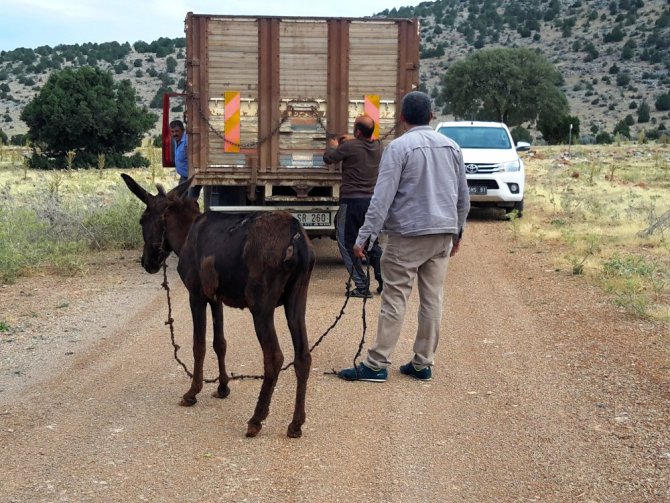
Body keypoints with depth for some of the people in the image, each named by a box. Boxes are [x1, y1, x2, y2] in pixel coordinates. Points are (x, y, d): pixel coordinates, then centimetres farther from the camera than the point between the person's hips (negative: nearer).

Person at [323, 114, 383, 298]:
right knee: (372, 242, 19)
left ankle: (362, 286, 0)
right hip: (372, 199, 6)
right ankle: (384, 281, 19)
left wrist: (333, 146, 19)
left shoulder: (349, 147, -15)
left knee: (347, 243, 3)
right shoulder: (377, 147, 2)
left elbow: (328, 158, 0)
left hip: (352, 201, -6)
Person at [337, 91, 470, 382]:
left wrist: (364, 237, -12)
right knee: (432, 300, 8)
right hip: (443, 234, 5)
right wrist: (457, 231, 25)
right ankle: (423, 364, 14)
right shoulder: (451, 146, 9)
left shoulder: (399, 147, -9)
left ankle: (377, 364, 1)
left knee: (394, 300, -2)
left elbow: (382, 198, -14)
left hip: (408, 235, -5)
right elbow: (463, 196, 14)